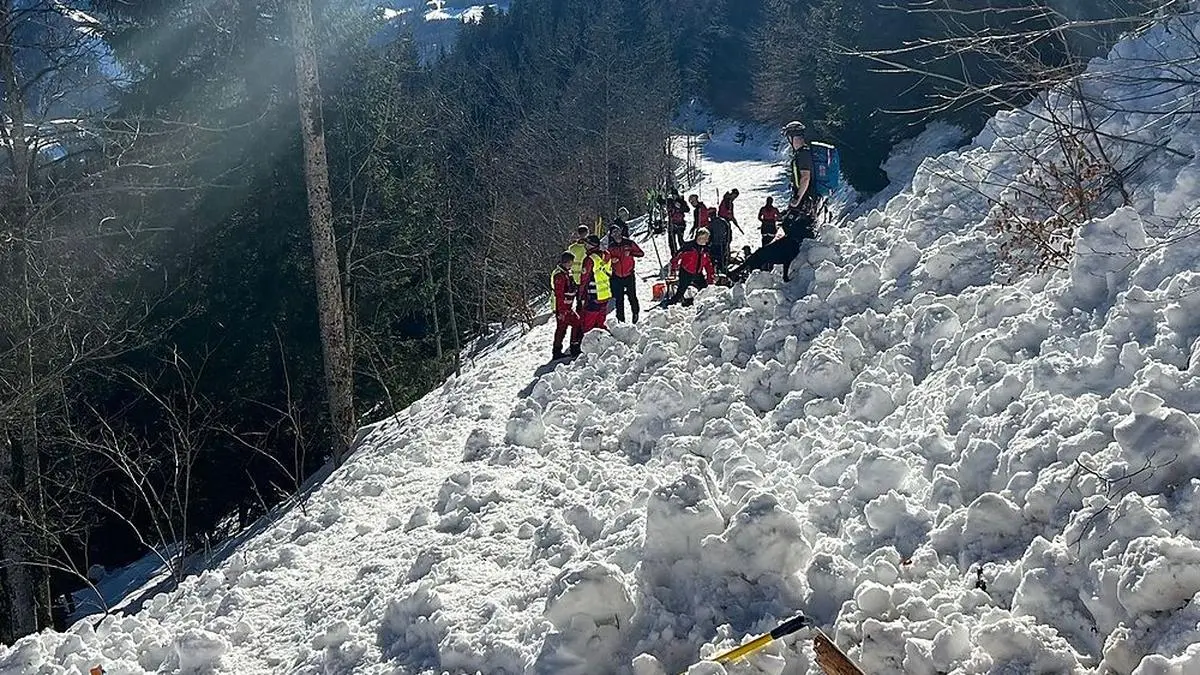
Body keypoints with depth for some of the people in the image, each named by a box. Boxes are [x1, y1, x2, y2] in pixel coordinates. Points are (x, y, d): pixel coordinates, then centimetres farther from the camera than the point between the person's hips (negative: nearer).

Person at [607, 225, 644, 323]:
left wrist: (630, 253, -18)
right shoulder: (611, 246, 7)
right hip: (617, 277, 2)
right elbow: (607, 259, 18)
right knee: (619, 299, 5)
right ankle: (620, 318, 12)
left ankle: (635, 313, 18)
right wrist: (612, 260, -4)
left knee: (632, 296, -2)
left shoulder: (629, 243, -1)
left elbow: (641, 253, -2)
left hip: (629, 275, -2)